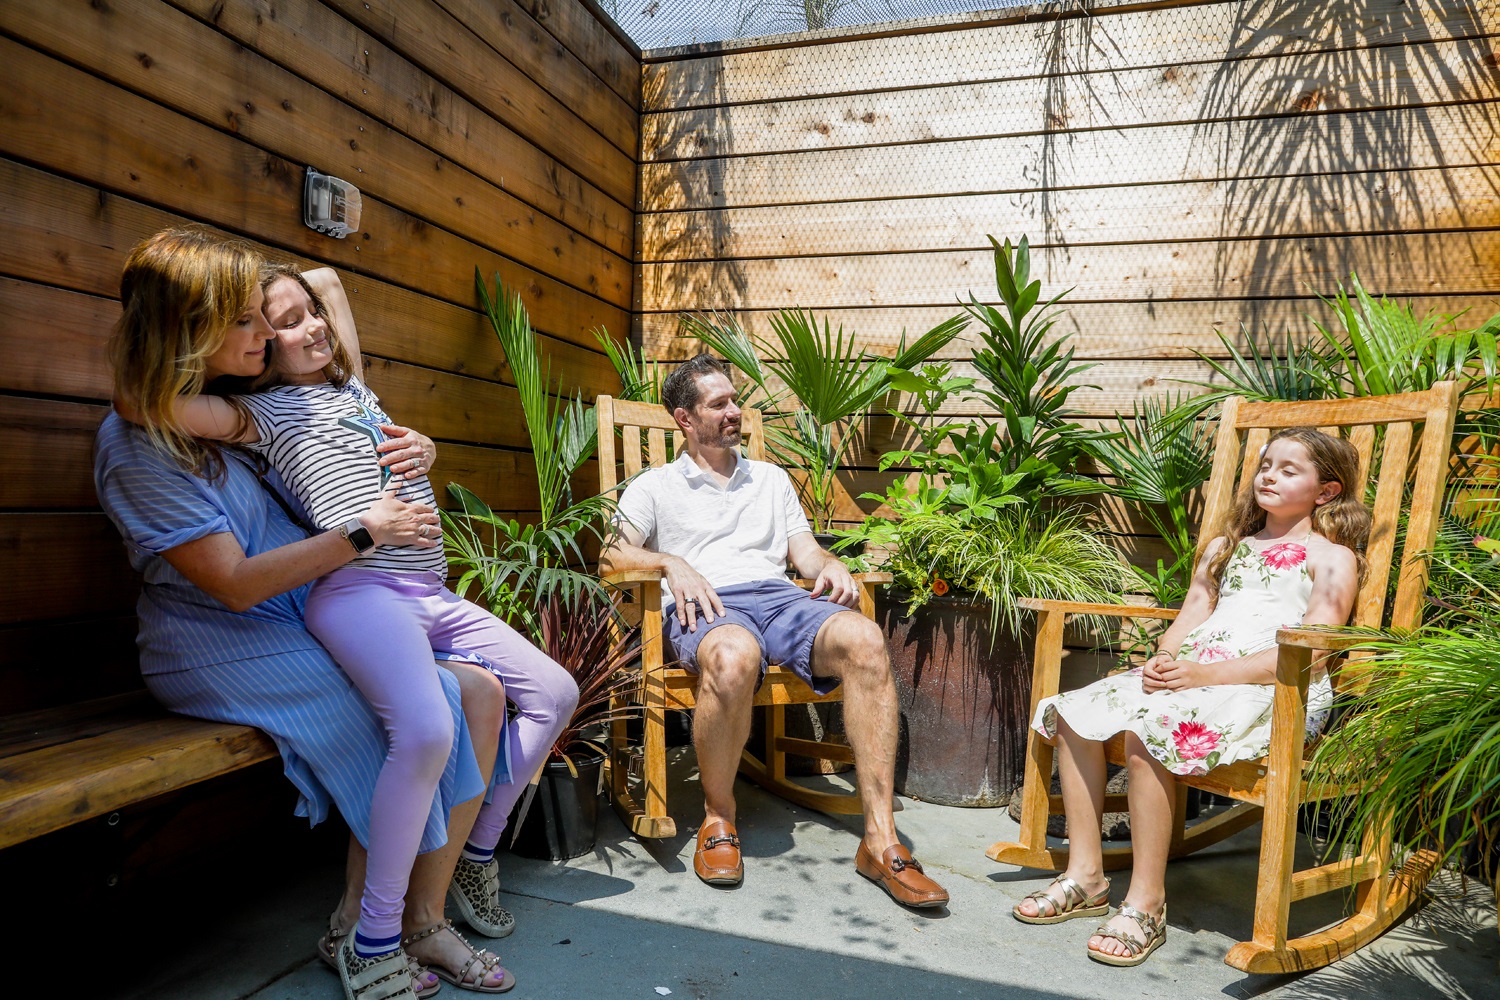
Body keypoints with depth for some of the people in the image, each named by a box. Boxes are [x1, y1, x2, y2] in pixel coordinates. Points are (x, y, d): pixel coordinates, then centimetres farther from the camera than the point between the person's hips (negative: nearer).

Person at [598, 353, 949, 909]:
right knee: (735, 657, -41)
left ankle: (880, 840, -27)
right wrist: (672, 563, -12)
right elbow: (612, 555, 6)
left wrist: (830, 565, -1)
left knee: (865, 640, -30)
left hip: (779, 595, 3)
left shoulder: (772, 478, 31)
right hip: (705, 608, -3)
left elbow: (804, 551, 22)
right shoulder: (655, 487, 20)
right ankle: (718, 816, -14)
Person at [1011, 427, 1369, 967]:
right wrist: (1166, 660, -3)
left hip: (1277, 692, -7)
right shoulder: (1225, 547, 28)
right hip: (1189, 675, 7)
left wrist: (1206, 673, -19)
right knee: (1072, 713, -15)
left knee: (1146, 731, -33)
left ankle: (1147, 904, -20)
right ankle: (1085, 875, -4)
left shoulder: (1334, 558, 6)